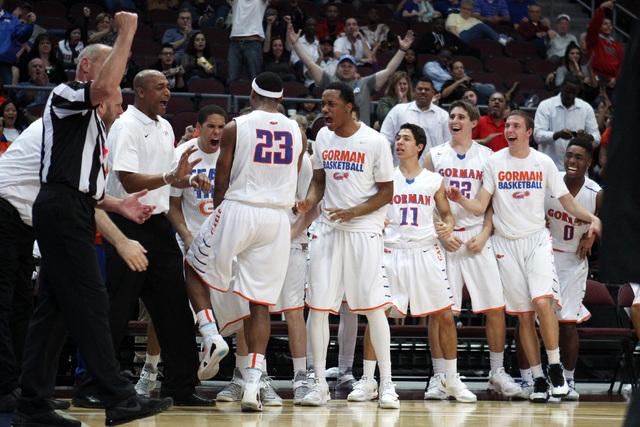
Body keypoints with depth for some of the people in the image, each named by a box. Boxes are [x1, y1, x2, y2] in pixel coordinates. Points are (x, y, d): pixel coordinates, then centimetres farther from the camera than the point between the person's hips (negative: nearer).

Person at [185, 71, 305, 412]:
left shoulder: (235, 128, -3)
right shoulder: (297, 133, 7)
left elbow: (221, 182, 0)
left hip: (238, 209, -3)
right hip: (277, 218, 3)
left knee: (194, 268, 21)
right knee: (260, 303, 4)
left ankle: (210, 334, 1)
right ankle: (252, 386, -3)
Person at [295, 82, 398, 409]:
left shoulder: (374, 142, -8)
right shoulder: (323, 137, 8)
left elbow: (387, 192, -5)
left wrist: (353, 212, -18)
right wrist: (309, 202, -2)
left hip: (364, 230, -4)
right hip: (327, 229, 5)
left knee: (373, 306, -6)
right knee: (317, 305, 0)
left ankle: (386, 385, 0)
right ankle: (319, 383, 8)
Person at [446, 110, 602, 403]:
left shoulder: (543, 162, 2)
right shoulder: (494, 162, 1)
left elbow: (566, 200, 6)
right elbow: (480, 206, 0)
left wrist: (592, 218, -10)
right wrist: (461, 201, -20)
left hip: (537, 239, -1)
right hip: (506, 243, 1)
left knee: (542, 301, -21)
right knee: (523, 313, 1)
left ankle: (555, 368, -6)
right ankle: (538, 379, 7)